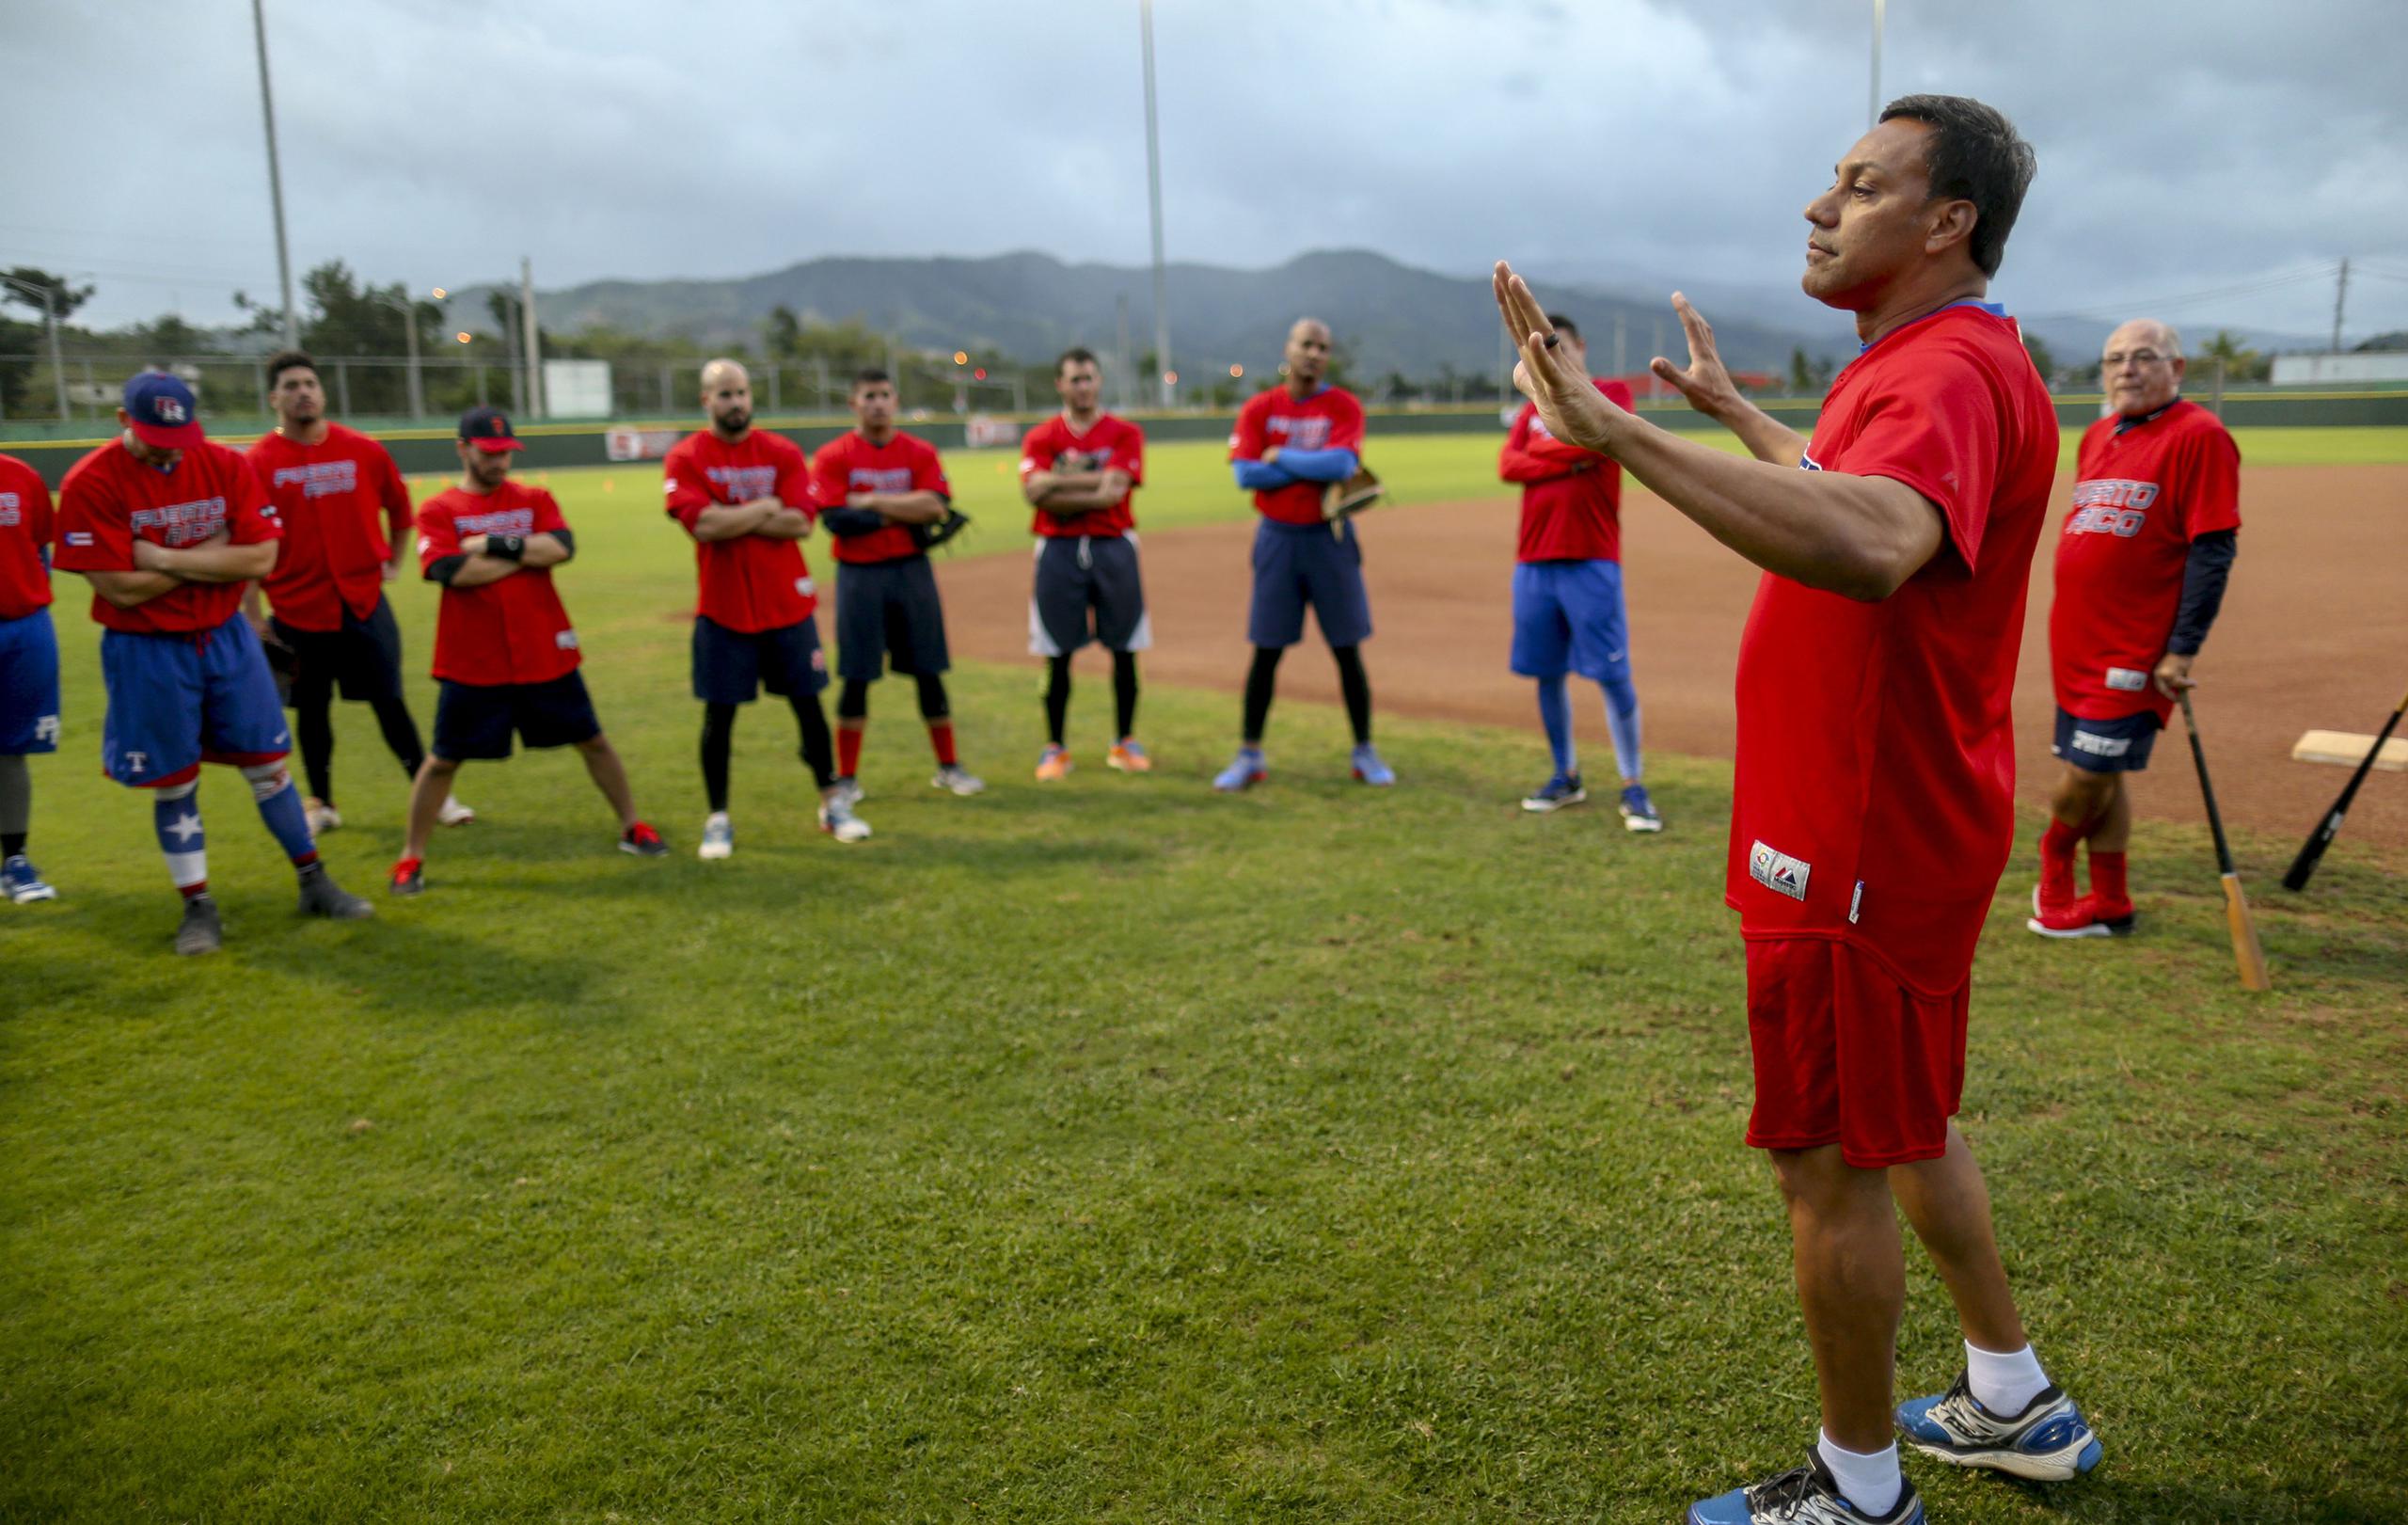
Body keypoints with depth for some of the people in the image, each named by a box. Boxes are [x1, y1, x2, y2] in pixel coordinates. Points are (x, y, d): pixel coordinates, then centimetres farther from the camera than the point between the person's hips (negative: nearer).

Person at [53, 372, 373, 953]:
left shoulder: (228, 466, -4)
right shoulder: (89, 484, -13)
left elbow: (260, 558, -12)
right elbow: (122, 587, -18)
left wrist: (168, 559, -17)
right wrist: (215, 552, -13)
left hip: (227, 638, 3)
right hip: (146, 650, -2)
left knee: (268, 765, 10)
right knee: (174, 784, 6)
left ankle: (315, 883, 22)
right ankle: (199, 907, 19)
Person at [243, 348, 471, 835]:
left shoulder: (364, 451, 1)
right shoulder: (259, 462, -4)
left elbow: (399, 507, 17)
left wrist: (395, 564, 13)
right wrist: (252, 613, -4)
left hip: (364, 600, 1)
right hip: (297, 608, -1)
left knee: (390, 702, 4)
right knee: (311, 709, 10)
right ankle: (321, 805, 24)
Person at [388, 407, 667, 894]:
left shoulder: (534, 500, 7)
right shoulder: (438, 511, -1)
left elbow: (561, 547, -11)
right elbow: (452, 571, -17)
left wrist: (495, 545, -17)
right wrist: (528, 552, -11)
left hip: (546, 655, 2)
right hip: (472, 664, -2)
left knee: (592, 741, 11)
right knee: (443, 759, 3)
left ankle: (632, 827, 26)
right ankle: (411, 858, 16)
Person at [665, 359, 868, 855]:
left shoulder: (783, 453, 3)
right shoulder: (685, 458, -3)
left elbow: (800, 522, -9)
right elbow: (703, 525, -17)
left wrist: (731, 518, -13)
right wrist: (767, 507, -10)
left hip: (788, 605, 2)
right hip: (723, 610, -2)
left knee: (808, 704, 8)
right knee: (719, 714, 3)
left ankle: (833, 804, 21)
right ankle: (718, 819, 15)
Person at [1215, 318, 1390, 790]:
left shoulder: (1344, 407, 0)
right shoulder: (1259, 409, 3)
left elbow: (1342, 464, -17)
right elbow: (1244, 474, -10)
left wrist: (1281, 456, -9)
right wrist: (1316, 467, -11)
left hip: (1330, 537, 0)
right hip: (1277, 538, 1)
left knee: (1348, 650, 4)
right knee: (1266, 652, 4)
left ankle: (1365, 753, 16)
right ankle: (1249, 756, 13)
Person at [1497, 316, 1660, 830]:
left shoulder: (1611, 394, 3)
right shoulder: (1533, 410, 16)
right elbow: (1507, 465, 1)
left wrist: (1541, 446, -2)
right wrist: (1569, 460, -10)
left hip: (1591, 560, -5)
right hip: (1534, 561, 5)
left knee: (1613, 675, -6)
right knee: (1547, 674, 9)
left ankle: (1633, 787, 2)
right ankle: (1567, 777, 23)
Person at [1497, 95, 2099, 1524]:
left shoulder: (1955, 373, -22)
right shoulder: (1924, 364, 13)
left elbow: (1866, 545, -45)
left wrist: (1616, 428, -48)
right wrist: (1729, 404, 42)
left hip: (1864, 853, -11)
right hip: (1896, 826, 11)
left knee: (1832, 1162, 3)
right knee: (1906, 1125, 23)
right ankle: (2015, 1405, 41)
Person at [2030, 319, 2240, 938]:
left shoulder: (2199, 435, -10)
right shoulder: (2096, 437, 14)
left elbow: (2213, 551, -14)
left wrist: (2183, 650, -17)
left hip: (2133, 651, -8)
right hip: (2077, 643, 8)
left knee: (2088, 773, -5)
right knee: (2096, 776, 13)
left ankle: (2054, 862, 23)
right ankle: (2110, 907, 24)